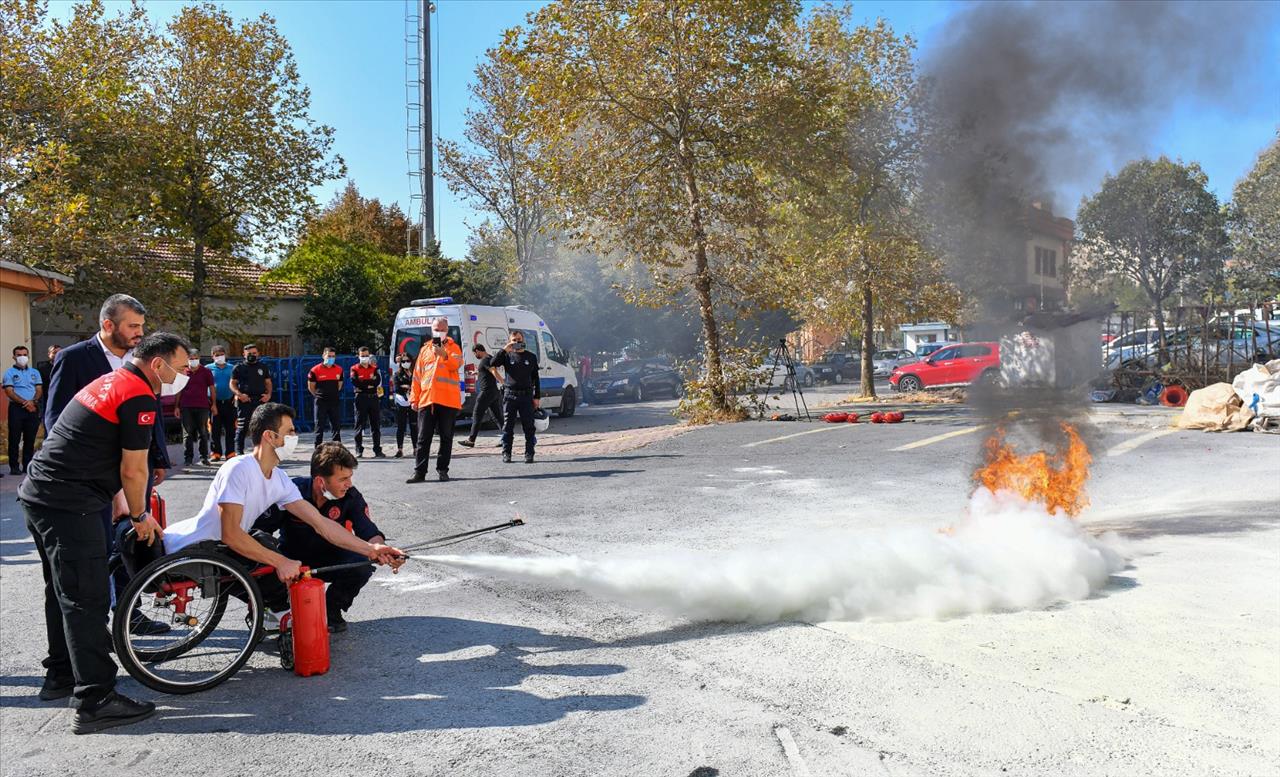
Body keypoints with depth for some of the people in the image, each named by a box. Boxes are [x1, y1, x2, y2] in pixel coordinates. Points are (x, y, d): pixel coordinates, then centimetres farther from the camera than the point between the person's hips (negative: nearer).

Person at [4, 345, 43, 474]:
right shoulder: (9, 372, 5)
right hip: (16, 408, -3)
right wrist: (24, 402, -15)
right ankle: (14, 466, -1)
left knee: (30, 439, 5)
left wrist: (33, 401, -10)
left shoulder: (34, 372, 17)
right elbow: (9, 392, -5)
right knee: (14, 439, -3)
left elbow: (39, 390, 9)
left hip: (33, 408, 3)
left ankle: (27, 465, 10)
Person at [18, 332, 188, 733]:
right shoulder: (139, 397, -15)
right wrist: (140, 515, 4)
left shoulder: (109, 383, 17)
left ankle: (60, 676, 34)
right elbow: (133, 470, -13)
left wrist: (134, 512, 22)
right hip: (69, 505, -11)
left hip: (39, 493, 11)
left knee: (63, 592, 21)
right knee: (86, 599, -7)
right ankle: (95, 701, -3)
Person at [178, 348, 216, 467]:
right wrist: (177, 406, 8)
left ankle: (204, 457, 9)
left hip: (202, 406, -1)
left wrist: (214, 404, 1)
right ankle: (188, 457, 7)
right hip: (186, 407, 1)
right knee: (187, 433, 2)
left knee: (203, 433, 3)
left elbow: (212, 388, 7)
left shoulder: (206, 371, 6)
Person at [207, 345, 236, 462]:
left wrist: (236, 395, 0)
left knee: (230, 429, 3)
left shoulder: (231, 368, 9)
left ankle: (231, 452, 10)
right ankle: (216, 453, 9)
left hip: (229, 402, 2)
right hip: (215, 403, -2)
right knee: (215, 430, 1)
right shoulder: (208, 368, 3)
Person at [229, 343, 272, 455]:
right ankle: (239, 451, 0)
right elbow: (232, 383, 5)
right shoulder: (239, 367, 8)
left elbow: (268, 382, 17)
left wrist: (268, 394, -1)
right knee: (242, 427, -4)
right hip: (244, 400, -3)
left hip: (260, 400, 3)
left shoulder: (263, 367, 16)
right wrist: (239, 394, -12)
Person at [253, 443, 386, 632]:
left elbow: (369, 532, -20)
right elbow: (258, 530, -20)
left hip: (328, 561, 1)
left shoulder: (350, 496, -17)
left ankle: (331, 609, 0)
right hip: (292, 560, -1)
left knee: (362, 563, -29)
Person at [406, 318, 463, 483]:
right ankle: (419, 472, 4)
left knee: (446, 437, 3)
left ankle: (442, 470, 11)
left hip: (448, 400, -3)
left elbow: (456, 364, -14)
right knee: (423, 438, 2)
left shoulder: (453, 347, 8)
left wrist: (444, 355, -31)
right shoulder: (425, 349, 17)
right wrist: (414, 398, 9)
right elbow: (417, 375, 15)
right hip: (426, 400, 3)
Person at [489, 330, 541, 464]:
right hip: (510, 395, -1)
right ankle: (506, 454, 9)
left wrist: (537, 396, 6)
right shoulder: (507, 355, 7)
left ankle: (529, 454, 6)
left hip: (526, 396, 1)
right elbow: (493, 363, -9)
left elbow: (535, 378, 12)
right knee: (508, 426, 2)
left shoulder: (531, 357, 11)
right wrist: (505, 350, -14)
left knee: (528, 426, 0)